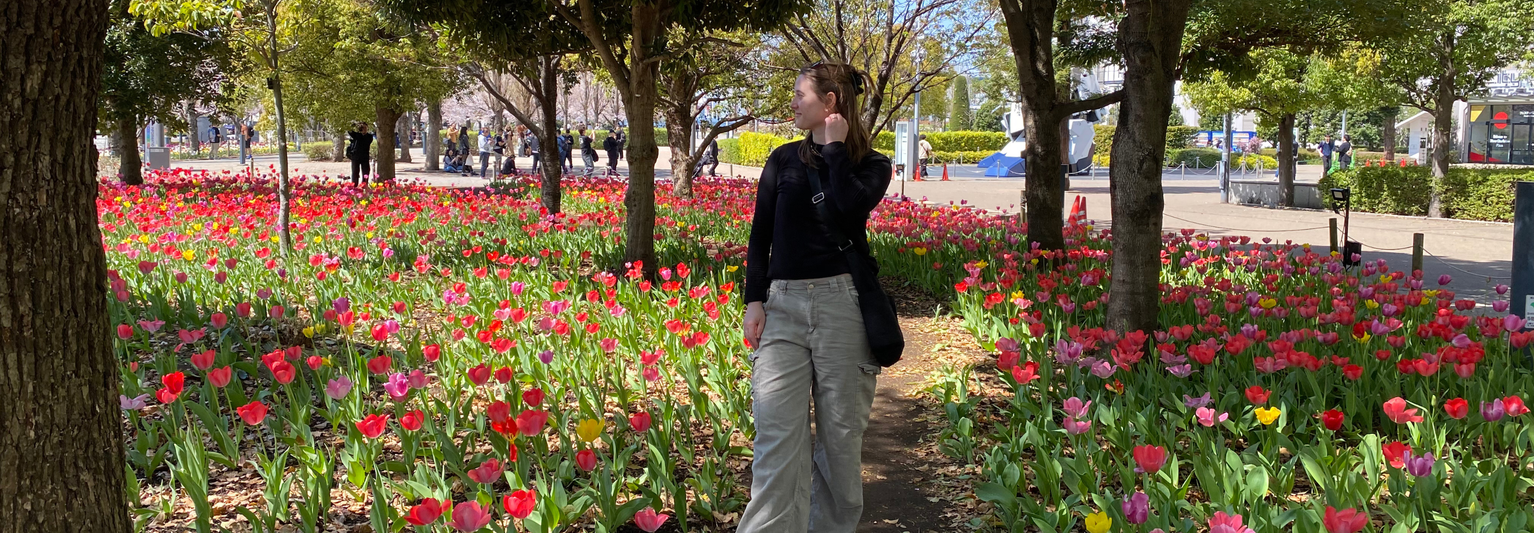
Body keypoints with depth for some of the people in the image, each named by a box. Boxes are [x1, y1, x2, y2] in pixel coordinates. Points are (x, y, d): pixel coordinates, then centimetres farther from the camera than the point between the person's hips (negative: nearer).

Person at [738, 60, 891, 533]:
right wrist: (754, 300, 0)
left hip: (843, 303, -1)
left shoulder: (871, 165, 7)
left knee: (841, 431, 5)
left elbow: (851, 205, -15)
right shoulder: (783, 159, 13)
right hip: (782, 304, 2)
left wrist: (835, 146, -3)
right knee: (777, 430, -8)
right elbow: (760, 234, 10)